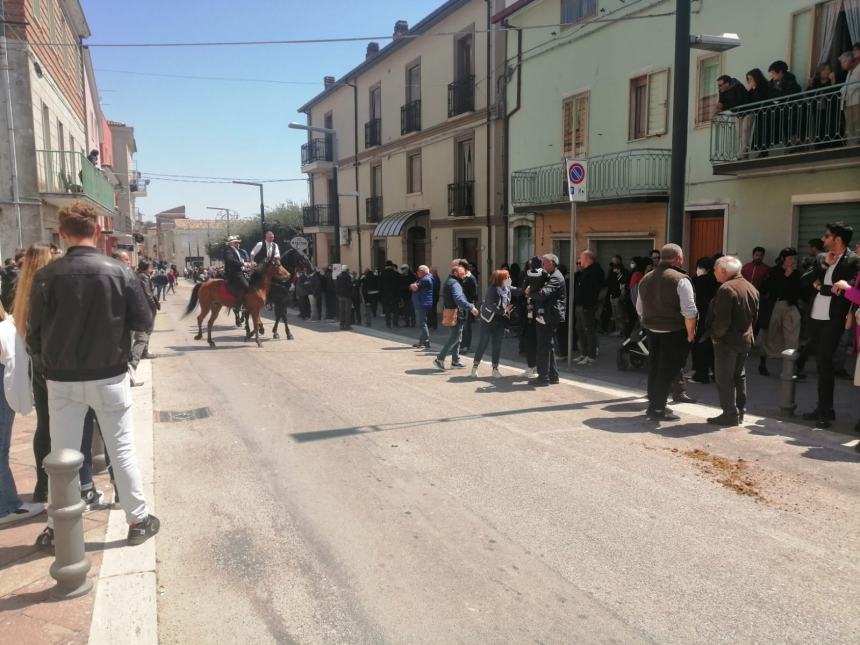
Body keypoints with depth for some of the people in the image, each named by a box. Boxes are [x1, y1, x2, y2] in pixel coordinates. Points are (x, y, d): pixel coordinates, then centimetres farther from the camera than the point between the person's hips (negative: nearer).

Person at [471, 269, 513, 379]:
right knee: (483, 344, 0)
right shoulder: (492, 290, -16)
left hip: (500, 322, 6)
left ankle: (495, 368, 16)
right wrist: (504, 311, -20)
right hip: (488, 321, -6)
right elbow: (492, 306, -23)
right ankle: (475, 367, 13)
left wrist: (508, 309, -11)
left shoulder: (507, 290, 4)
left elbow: (507, 304, 9)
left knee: (497, 345, 8)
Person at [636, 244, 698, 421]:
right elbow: (689, 311, -18)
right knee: (667, 371, 0)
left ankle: (653, 404, 25)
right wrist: (690, 333, -8)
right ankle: (657, 409, 3)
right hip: (674, 333, -7)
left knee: (654, 367, 15)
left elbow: (640, 309, 16)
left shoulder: (646, 279, 9)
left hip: (652, 331, 7)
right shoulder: (680, 279, -13)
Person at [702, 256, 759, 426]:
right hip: (746, 340, 9)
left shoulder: (727, 288, -18)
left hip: (727, 341, -9)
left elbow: (722, 319, -24)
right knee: (739, 376, 17)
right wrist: (746, 331, 15)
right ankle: (740, 412, 23)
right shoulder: (751, 288, 12)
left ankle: (730, 414, -1)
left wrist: (715, 335, -11)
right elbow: (755, 315, 15)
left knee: (724, 378, -2)